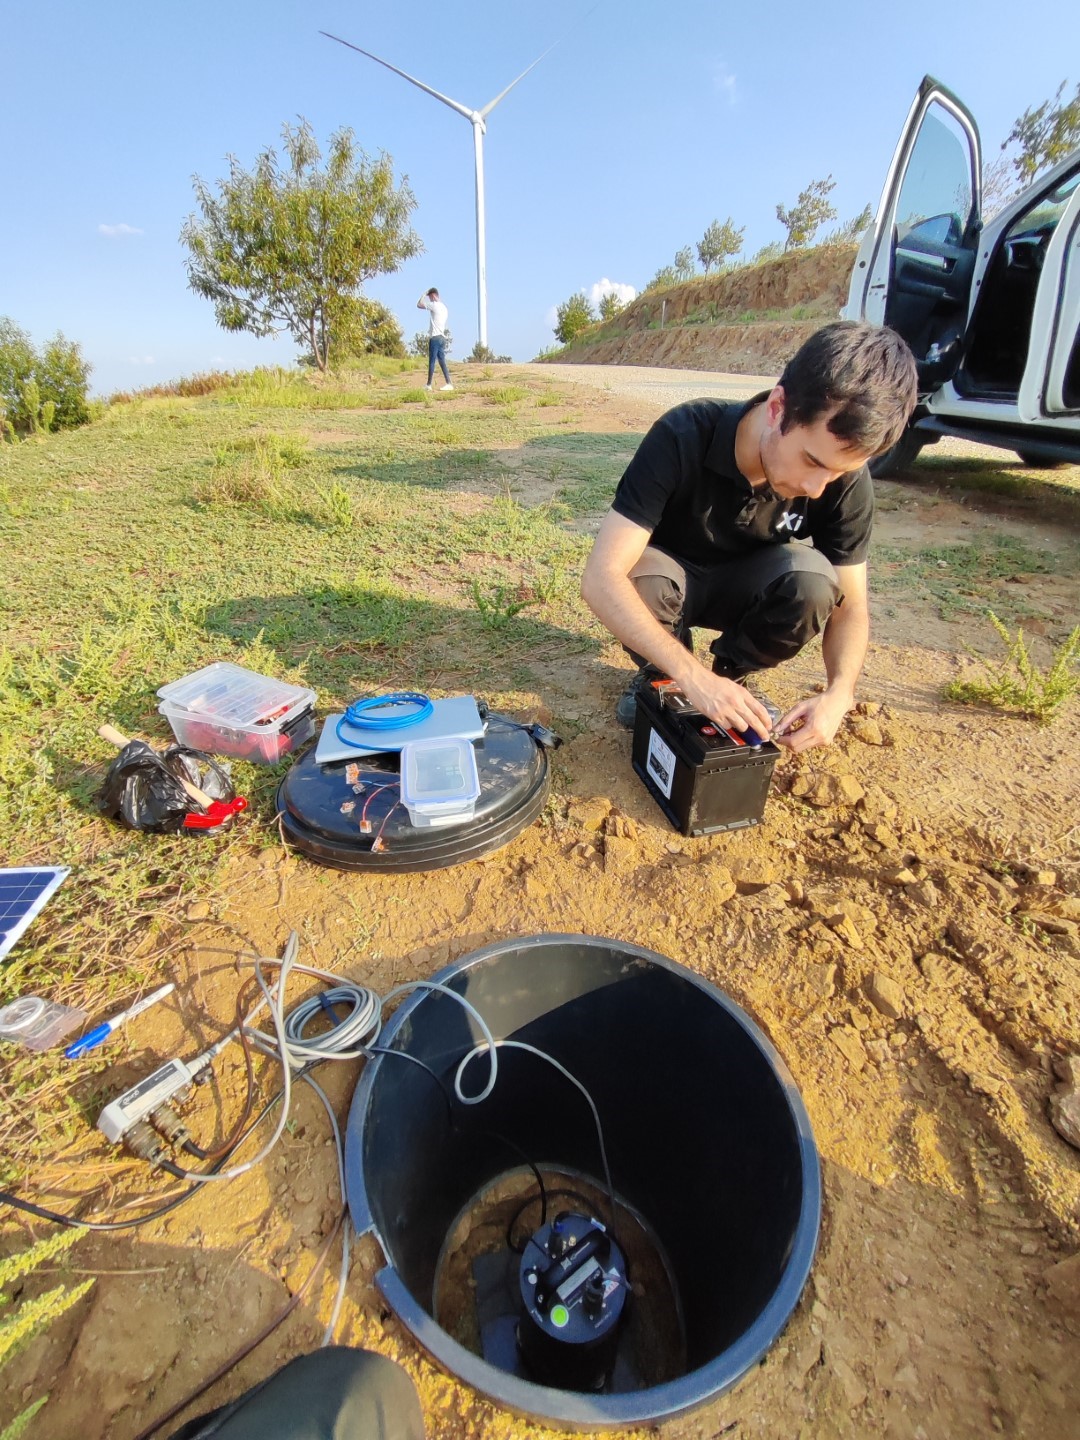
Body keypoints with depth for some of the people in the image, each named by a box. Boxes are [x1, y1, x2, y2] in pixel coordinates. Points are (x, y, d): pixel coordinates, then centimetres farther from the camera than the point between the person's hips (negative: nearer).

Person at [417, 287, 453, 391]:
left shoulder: (434, 305, -8)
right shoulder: (443, 307, 17)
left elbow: (418, 305, -4)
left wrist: (424, 294, 8)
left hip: (435, 337, -8)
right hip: (442, 337, 8)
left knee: (431, 362, -4)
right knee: (442, 361, 4)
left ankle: (428, 385, -2)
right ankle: (449, 383, -5)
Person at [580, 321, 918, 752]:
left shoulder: (846, 481, -21)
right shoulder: (683, 437, -31)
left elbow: (851, 605, -13)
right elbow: (601, 579, -38)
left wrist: (838, 693, -33)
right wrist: (692, 677, -45)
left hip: (744, 586, 2)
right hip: (670, 575, -2)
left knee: (813, 578, -30)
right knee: (642, 579, -37)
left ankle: (733, 675, -2)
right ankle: (658, 674, -4)